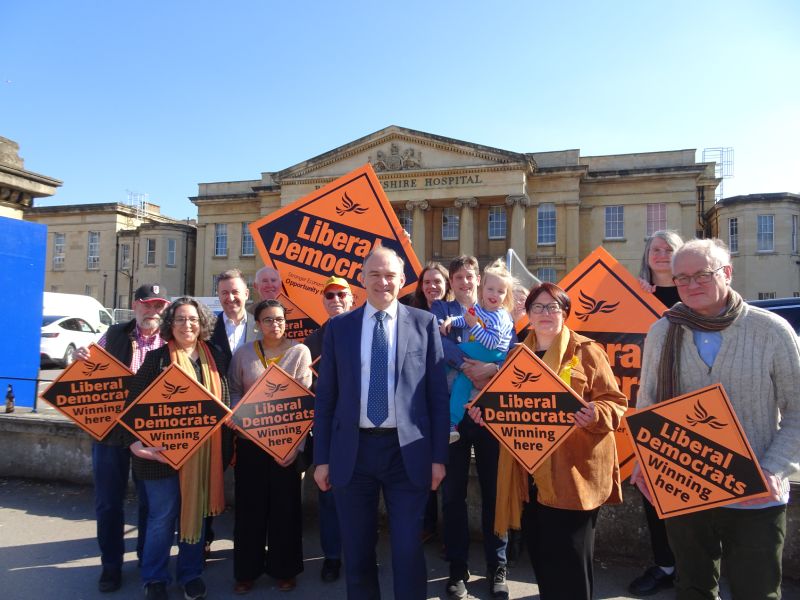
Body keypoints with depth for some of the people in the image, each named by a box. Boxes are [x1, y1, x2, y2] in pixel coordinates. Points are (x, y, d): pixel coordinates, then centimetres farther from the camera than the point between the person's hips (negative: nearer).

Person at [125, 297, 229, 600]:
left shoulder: (215, 357, 5)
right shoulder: (157, 358, -5)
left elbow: (224, 402, 8)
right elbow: (135, 401, -7)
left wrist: (227, 444, 4)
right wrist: (136, 440, -17)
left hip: (203, 451, 3)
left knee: (195, 512, 15)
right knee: (162, 516, 9)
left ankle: (191, 573, 33)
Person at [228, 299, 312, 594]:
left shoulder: (299, 352, -3)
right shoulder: (243, 353, 4)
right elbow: (234, 391, 8)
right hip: (249, 440, 2)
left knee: (285, 506, 8)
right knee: (249, 506, 10)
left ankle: (284, 569, 26)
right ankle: (247, 570, 27)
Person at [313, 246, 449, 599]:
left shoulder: (424, 324, 1)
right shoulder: (339, 327, 5)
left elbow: (438, 393, 1)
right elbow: (325, 396, 5)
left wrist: (439, 456, -2)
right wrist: (322, 457, 2)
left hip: (408, 451, -1)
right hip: (353, 451, 2)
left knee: (408, 550, 6)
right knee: (357, 551, 15)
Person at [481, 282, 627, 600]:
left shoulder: (586, 351, -2)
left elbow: (615, 402, -5)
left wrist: (594, 415, -25)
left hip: (573, 473, -5)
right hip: (529, 473, 5)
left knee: (569, 562, 1)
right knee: (540, 557, 14)